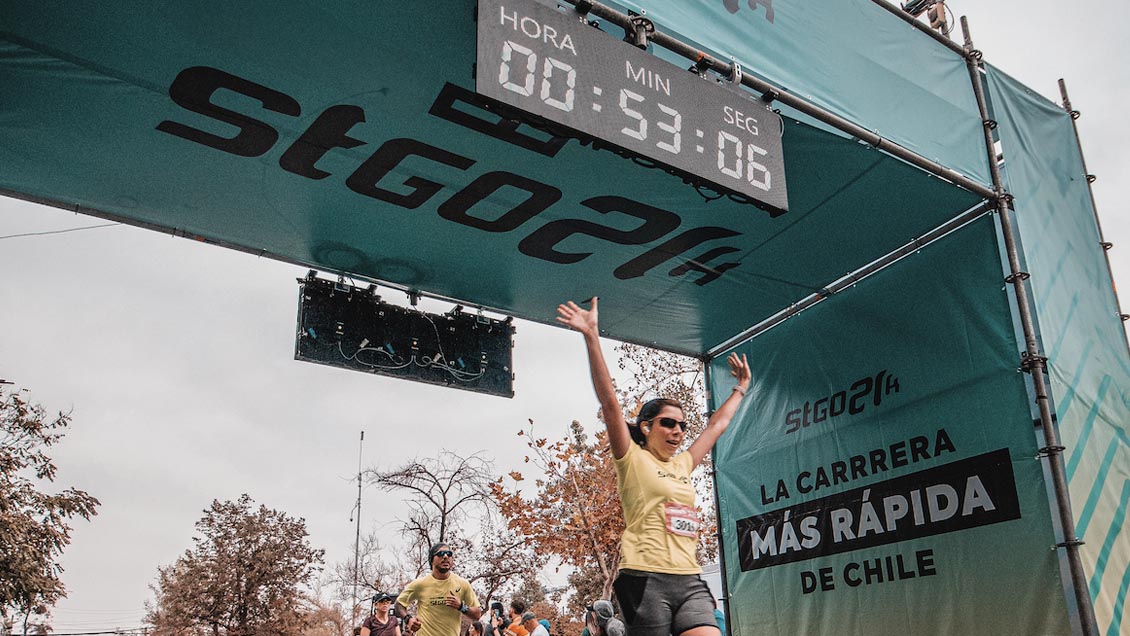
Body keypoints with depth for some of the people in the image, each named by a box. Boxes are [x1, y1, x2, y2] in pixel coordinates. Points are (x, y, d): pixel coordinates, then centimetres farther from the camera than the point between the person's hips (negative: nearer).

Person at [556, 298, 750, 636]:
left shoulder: (683, 464, 19)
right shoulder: (632, 460, 2)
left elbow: (717, 424, 33)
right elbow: (609, 402, -9)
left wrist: (741, 387, 42)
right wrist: (592, 336, -16)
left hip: (690, 581, 6)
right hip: (645, 579, -6)